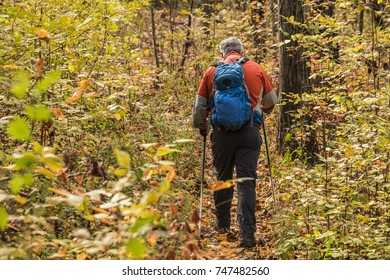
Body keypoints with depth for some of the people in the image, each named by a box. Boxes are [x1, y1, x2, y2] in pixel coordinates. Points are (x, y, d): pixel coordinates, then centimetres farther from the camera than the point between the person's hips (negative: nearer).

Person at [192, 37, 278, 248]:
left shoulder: (212, 71, 6)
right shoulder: (256, 69, 7)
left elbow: (200, 105, 9)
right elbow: (271, 100, 19)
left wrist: (201, 126, 26)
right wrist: (264, 110, 41)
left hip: (222, 132, 1)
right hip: (250, 131, -1)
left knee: (223, 178, 17)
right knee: (247, 181, -2)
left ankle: (222, 224, 29)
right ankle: (247, 233, -11)